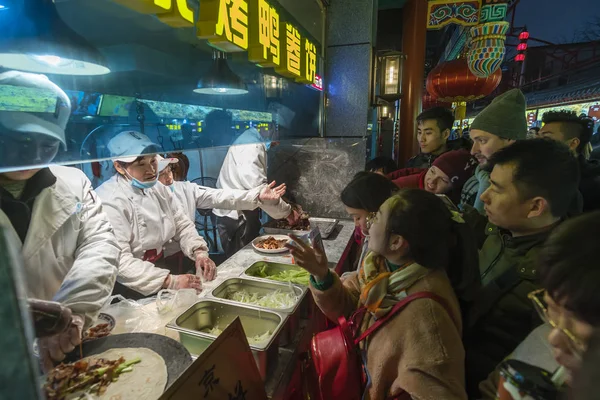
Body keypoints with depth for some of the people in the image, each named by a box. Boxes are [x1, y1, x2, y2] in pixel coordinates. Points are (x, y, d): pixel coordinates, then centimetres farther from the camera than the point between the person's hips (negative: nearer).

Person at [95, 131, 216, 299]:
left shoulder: (157, 188, 3)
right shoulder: (109, 202, -19)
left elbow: (182, 224, 4)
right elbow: (118, 260, -25)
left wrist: (199, 252, -13)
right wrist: (170, 281, -30)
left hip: (161, 266, 6)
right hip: (131, 287, -6)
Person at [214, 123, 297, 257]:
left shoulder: (252, 141, 12)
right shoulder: (252, 146, -18)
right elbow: (259, 188, -27)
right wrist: (287, 211, -17)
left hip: (240, 214, 9)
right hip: (236, 216, -9)